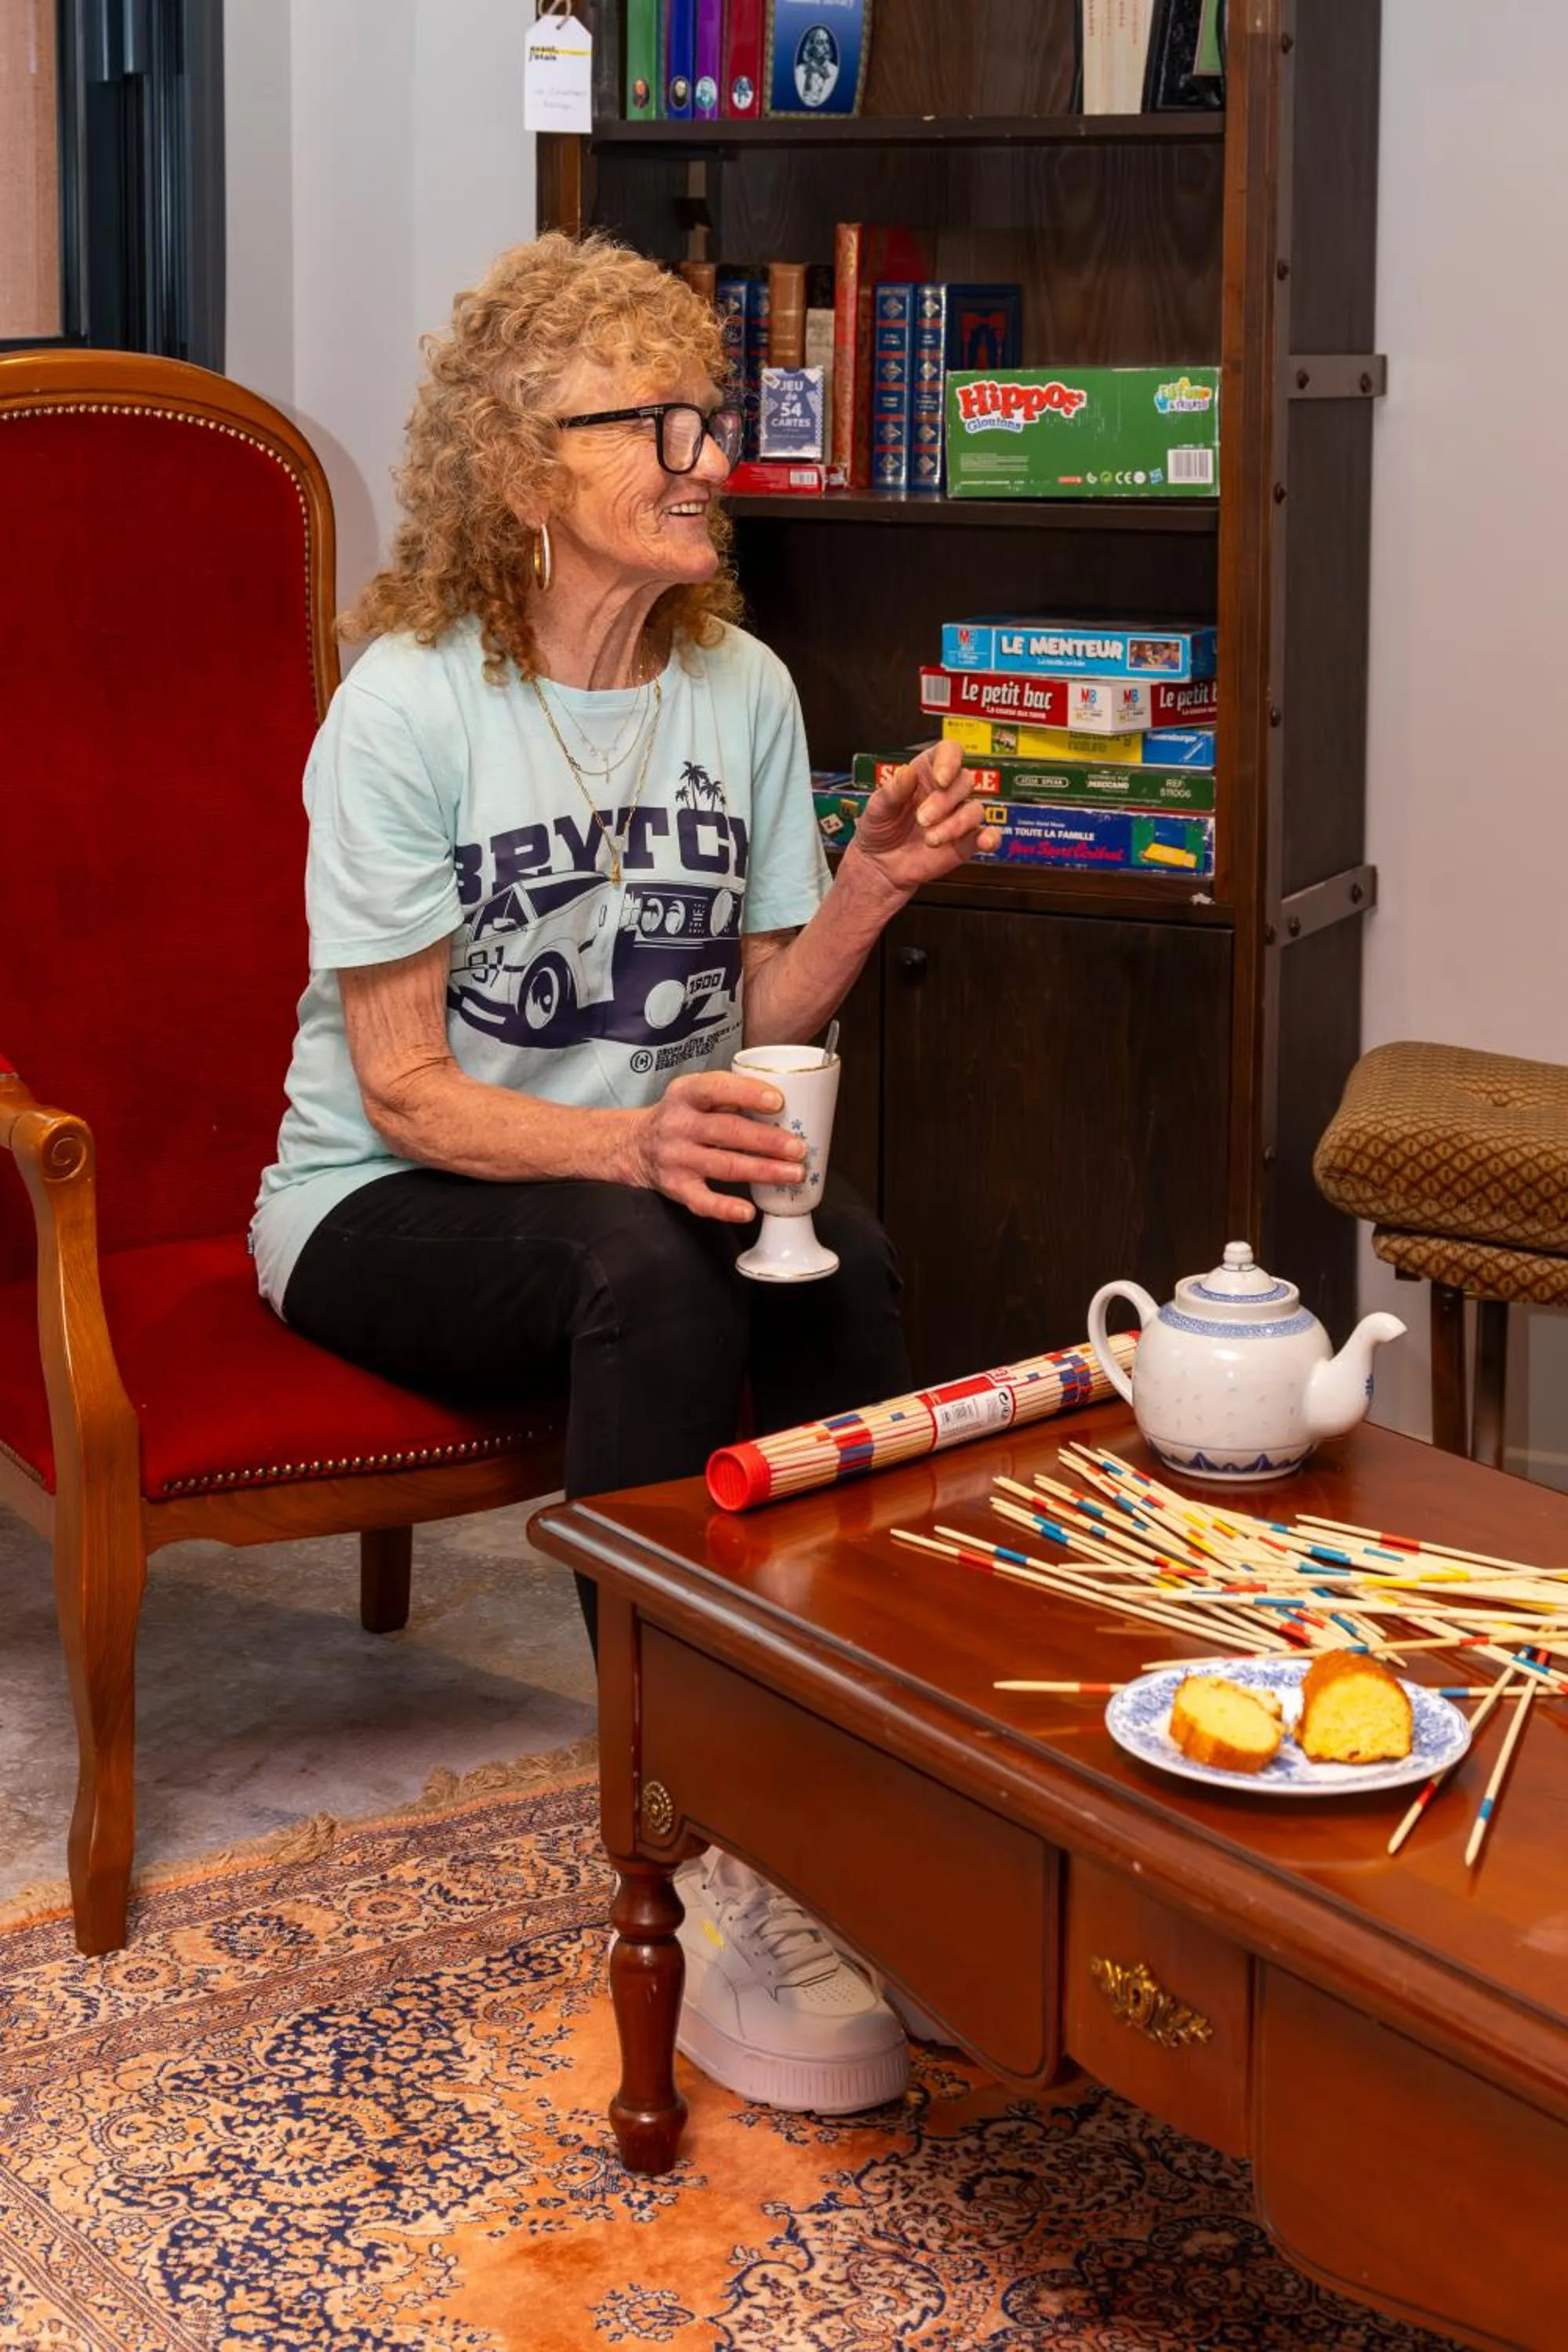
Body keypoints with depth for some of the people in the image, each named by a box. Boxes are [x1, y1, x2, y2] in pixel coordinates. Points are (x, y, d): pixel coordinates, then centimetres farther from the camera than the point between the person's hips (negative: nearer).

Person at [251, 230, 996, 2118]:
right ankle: (703, 1875, -34)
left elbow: (755, 1025, 6)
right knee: (646, 1264, -37)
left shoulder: (742, 690, 3)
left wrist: (873, 884, -12)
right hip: (384, 1211, -4)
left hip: (651, 1185, 4)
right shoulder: (407, 704, -13)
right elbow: (407, 1092, -16)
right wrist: (631, 1145, -33)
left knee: (843, 1258, -30)